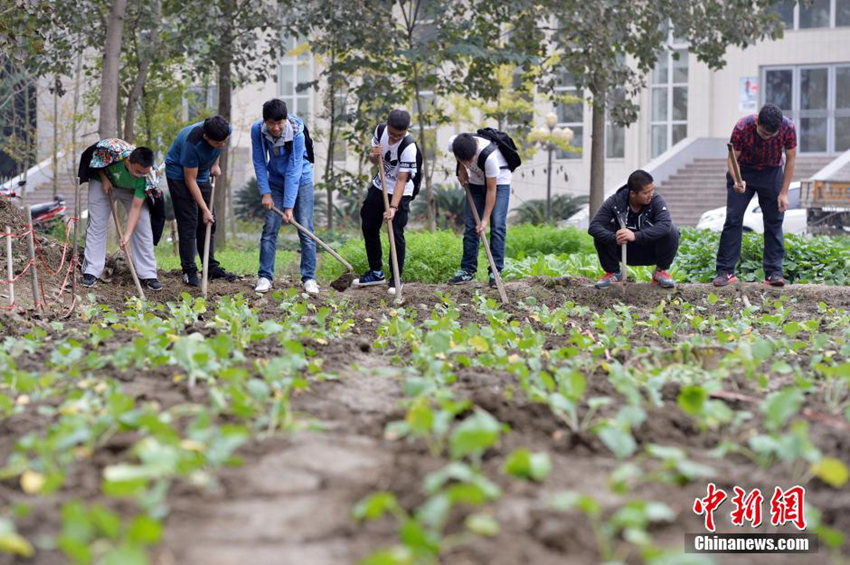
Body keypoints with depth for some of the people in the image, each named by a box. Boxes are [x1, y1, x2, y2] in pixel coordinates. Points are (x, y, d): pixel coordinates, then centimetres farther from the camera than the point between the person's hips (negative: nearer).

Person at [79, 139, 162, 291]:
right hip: (103, 180, 0)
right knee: (96, 224, -5)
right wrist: (104, 178, -23)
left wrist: (127, 235, -38)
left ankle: (148, 274, -1)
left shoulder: (146, 178, -35)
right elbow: (94, 158, -15)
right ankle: (91, 271, 2)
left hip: (132, 190, 0)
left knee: (142, 226, -9)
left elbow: (136, 207, -32)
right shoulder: (113, 150, -39)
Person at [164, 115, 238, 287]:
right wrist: (204, 209, -25)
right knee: (188, 222, -11)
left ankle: (212, 267, 14)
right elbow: (190, 179, -28)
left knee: (208, 223, 7)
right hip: (179, 174, -7)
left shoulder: (226, 130, -21)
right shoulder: (192, 143, -38)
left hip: (202, 174, 7)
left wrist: (215, 164, -2)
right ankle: (189, 272, -7)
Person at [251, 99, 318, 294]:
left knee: (305, 229, -6)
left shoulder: (297, 133, -27)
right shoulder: (257, 130, -19)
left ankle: (309, 278, 1)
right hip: (276, 181, 3)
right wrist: (265, 193, -13)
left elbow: (293, 171, -28)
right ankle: (265, 276, 4)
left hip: (300, 181, -3)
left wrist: (289, 206, -28)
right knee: (269, 229, -3)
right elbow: (259, 163, -8)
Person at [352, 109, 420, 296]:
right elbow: (373, 160, 3)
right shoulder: (380, 130, -11)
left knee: (396, 234, -9)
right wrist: (374, 155, -21)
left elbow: (401, 180, -29)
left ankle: (396, 279, 5)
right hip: (379, 186, 7)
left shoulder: (408, 147, -29)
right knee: (369, 227, 11)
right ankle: (376, 272, 26)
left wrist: (393, 207, -35)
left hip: (400, 193, -7)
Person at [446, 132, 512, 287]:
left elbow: (491, 190, -30)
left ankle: (495, 271, -7)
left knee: (497, 226, -12)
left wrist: (485, 219, -28)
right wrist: (461, 169, -8)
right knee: (471, 226, 2)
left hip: (498, 182, -5)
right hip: (476, 182, 5)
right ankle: (468, 269, 8)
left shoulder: (489, 155, -40)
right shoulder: (452, 144, -28)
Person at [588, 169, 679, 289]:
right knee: (602, 234, -26)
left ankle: (661, 271, -3)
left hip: (650, 251, -1)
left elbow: (665, 224, -39)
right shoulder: (614, 202, -17)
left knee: (672, 232, -29)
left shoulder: (656, 200, -21)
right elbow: (593, 227, -25)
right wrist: (614, 238, -45)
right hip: (624, 251, 1)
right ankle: (613, 272, 0)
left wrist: (636, 236, -51)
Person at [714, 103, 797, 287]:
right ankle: (726, 271, -3)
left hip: (772, 173, 1)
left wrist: (783, 193, -11)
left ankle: (774, 272, 1)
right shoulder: (742, 127, -29)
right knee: (733, 219, -7)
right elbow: (732, 158, -18)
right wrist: (737, 181, -37)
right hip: (743, 172, -1)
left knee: (774, 221, -3)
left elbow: (791, 159, -10)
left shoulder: (788, 128, -24)